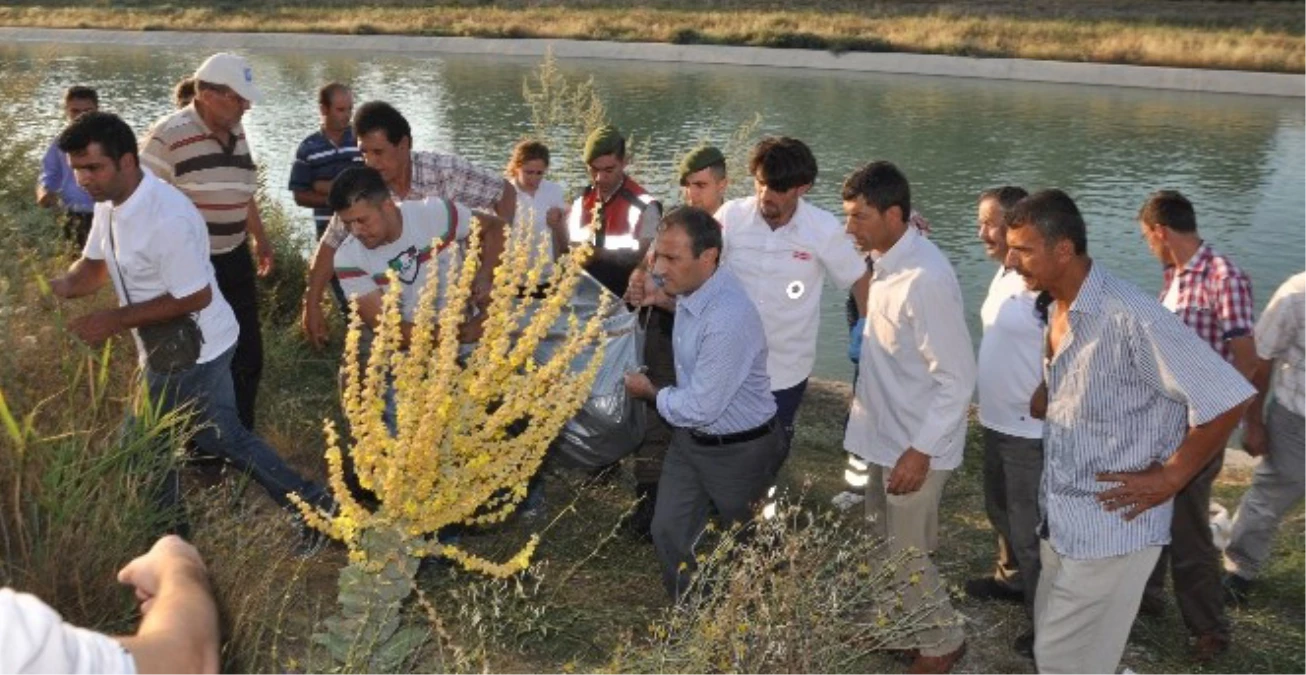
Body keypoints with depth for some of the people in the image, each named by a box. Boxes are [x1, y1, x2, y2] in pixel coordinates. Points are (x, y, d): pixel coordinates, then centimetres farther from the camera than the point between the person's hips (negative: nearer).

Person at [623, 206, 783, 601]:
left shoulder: (728, 319, -35)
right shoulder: (691, 289, -7)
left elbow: (701, 408, -28)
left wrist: (652, 393, -12)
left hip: (738, 449, -8)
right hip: (690, 437, 8)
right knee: (668, 533, 14)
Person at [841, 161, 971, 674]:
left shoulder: (926, 278, -28)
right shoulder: (887, 261, 0)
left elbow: (957, 378, -24)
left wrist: (921, 450, -23)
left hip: (913, 444, -9)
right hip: (885, 434, 9)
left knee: (906, 555, 8)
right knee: (884, 546, 22)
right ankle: (905, 628, 43)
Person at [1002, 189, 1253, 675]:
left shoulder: (1129, 317, -25)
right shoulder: (1058, 309, 3)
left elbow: (1227, 398, -24)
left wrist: (1169, 478, -17)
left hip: (1109, 527, -8)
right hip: (1061, 519, 8)